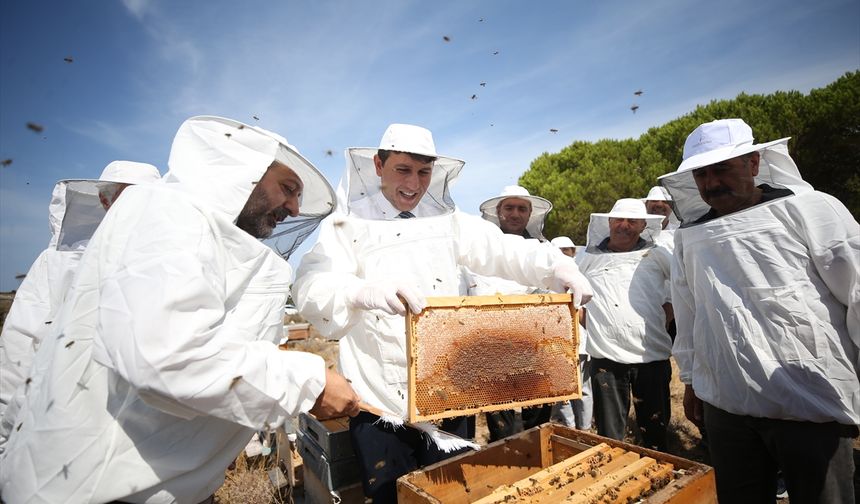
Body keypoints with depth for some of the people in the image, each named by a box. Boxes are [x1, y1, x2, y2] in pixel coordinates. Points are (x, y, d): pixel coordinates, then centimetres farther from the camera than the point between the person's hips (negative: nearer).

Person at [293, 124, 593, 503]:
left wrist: (559, 267, -20)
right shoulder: (348, 224, -5)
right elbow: (311, 288, -20)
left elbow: (505, 251, -2)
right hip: (379, 400, -3)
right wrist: (366, 291, -41)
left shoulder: (447, 220, 5)